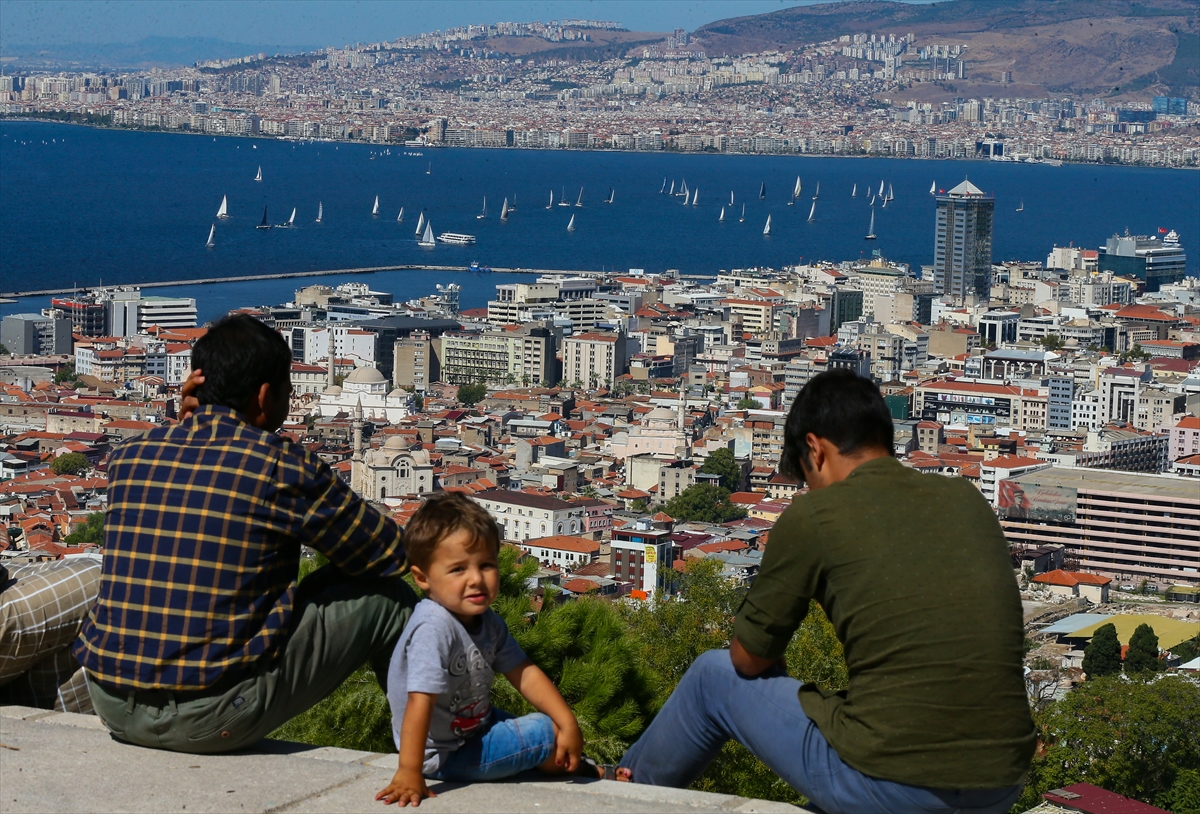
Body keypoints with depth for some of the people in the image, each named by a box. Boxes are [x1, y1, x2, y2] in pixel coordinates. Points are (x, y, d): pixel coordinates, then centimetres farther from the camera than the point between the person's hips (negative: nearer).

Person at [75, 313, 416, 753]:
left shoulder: (127, 457, 6)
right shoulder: (279, 465, -9)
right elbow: (391, 555, 2)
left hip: (112, 707, 6)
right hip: (210, 720, -6)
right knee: (385, 599, 10)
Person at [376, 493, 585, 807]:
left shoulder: (487, 622, -2)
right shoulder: (434, 629, -31)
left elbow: (524, 673, 2)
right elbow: (420, 702, -35)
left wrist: (568, 722, -7)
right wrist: (409, 774, -38)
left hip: (475, 727, 9)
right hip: (445, 754, -9)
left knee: (562, 732, 15)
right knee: (546, 732, -6)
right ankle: (579, 770, 19)